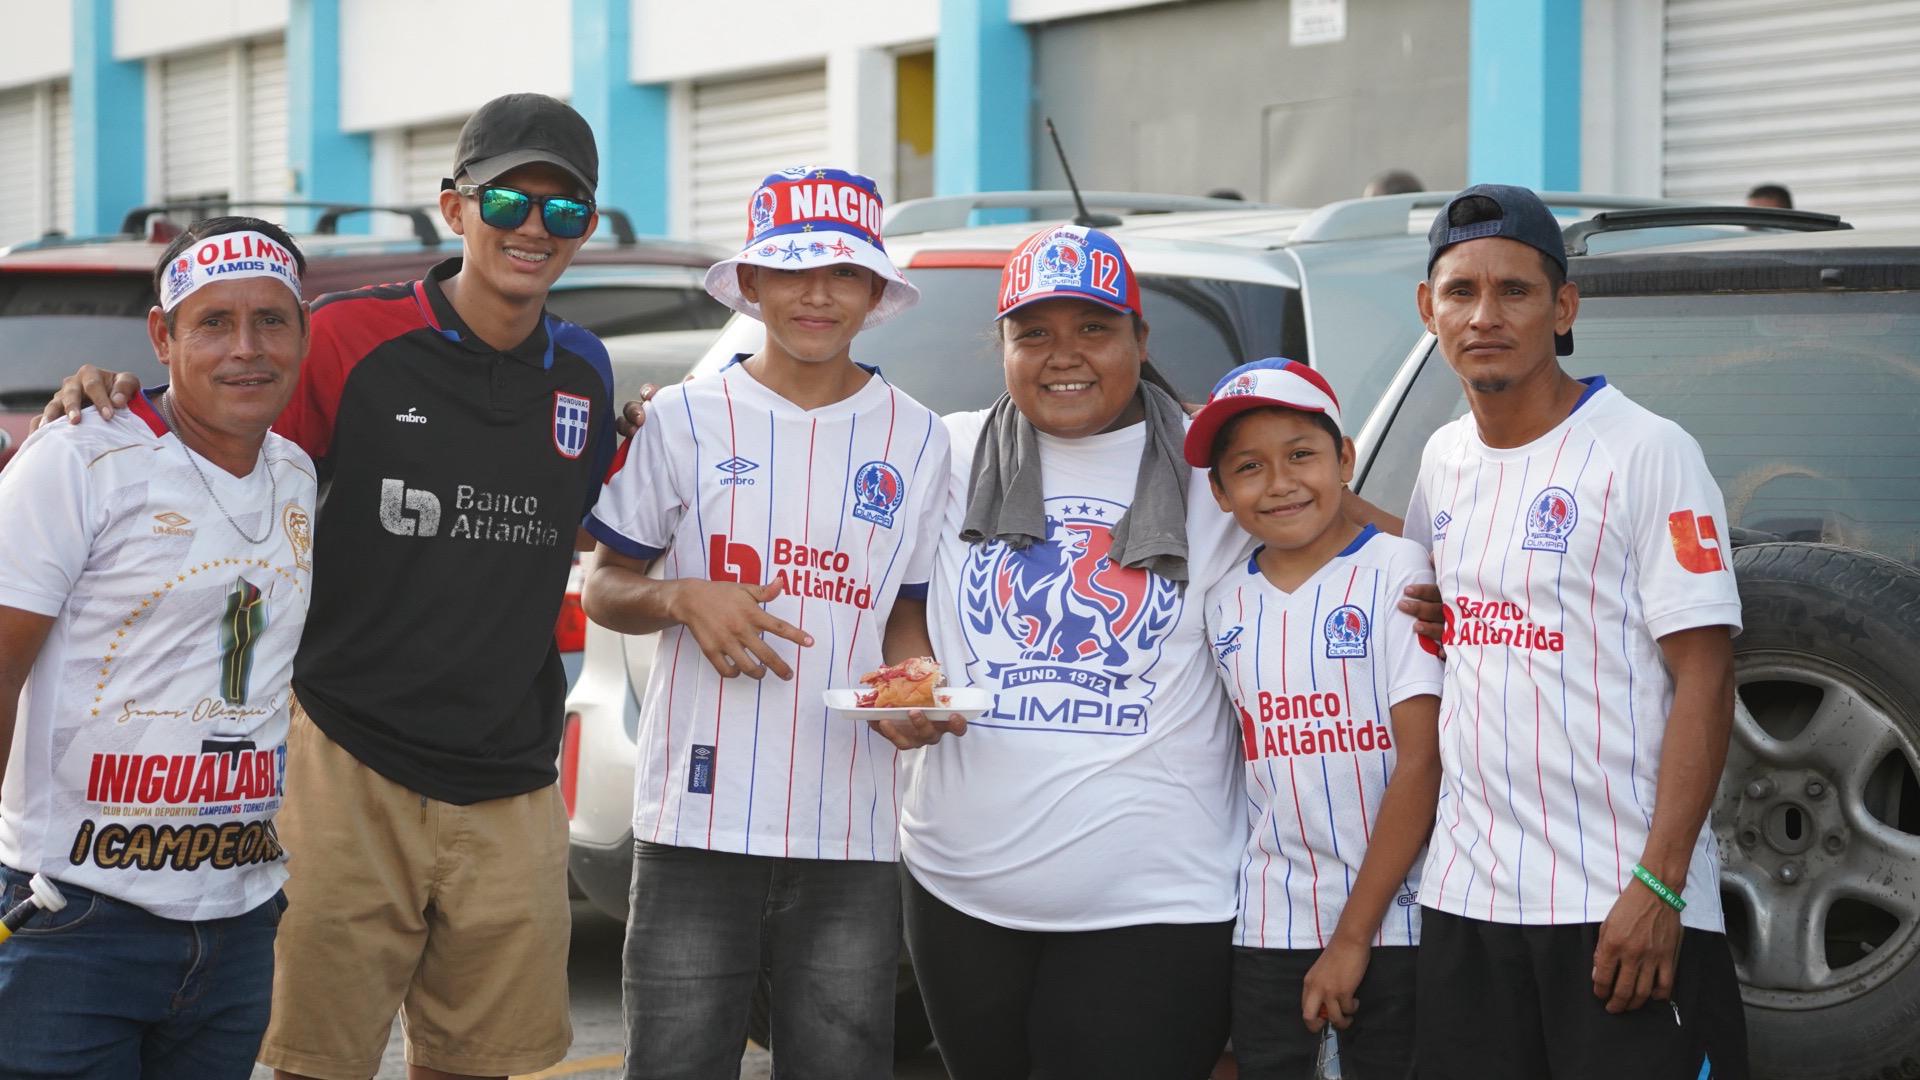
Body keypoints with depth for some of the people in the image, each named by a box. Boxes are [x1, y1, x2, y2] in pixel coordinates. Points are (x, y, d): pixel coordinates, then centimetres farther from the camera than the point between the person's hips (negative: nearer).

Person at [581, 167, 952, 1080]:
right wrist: (683, 600, -13)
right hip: (698, 822, -1)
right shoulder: (688, 419, 3)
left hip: (850, 832, 2)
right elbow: (605, 589, 8)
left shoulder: (916, 439, 8)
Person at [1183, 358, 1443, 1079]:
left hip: (1390, 920, -4)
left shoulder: (1397, 573, -7)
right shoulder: (1227, 605, 8)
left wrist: (1353, 937, -13)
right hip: (1266, 928, 4)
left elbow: (1421, 761, -12)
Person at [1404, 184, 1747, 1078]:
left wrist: (1657, 887, -19)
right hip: (1464, 895, 6)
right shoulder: (1444, 458, 13)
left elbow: (1704, 679, -11)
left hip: (1620, 906, -6)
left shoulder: (1647, 452, -7)